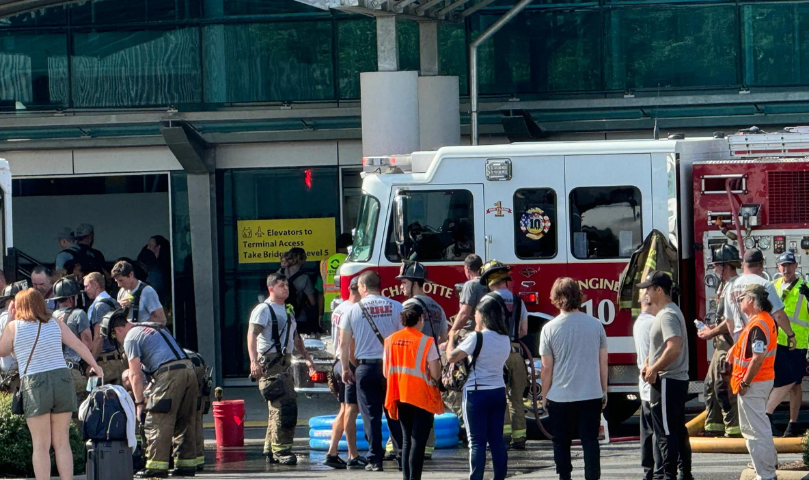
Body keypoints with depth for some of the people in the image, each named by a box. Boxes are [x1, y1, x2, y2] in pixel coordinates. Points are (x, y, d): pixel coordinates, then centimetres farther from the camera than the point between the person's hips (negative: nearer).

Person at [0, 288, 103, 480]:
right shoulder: (55, 323, 10)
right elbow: (79, 345, 12)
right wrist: (95, 366, 26)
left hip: (35, 384, -3)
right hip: (62, 379, 3)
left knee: (41, 445, 1)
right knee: (62, 443, 10)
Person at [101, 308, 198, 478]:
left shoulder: (131, 338, 2)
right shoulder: (154, 327, 28)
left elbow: (135, 374, -2)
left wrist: (139, 403, 4)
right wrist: (149, 390, 34)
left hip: (170, 374, -8)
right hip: (188, 368, 8)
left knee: (158, 422, -3)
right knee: (185, 421, 12)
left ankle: (156, 466, -5)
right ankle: (186, 464, 14)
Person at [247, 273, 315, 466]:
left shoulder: (288, 311, 19)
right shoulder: (264, 310, -9)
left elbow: (296, 338, 31)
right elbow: (252, 335, -20)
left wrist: (306, 357, 26)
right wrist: (254, 361, -32)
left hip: (285, 363, 9)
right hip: (270, 363, -9)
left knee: (285, 406, 9)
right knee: (283, 406, -16)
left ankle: (271, 450, 16)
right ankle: (281, 450, -15)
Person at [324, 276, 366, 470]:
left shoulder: (338, 309, 15)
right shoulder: (352, 311, -15)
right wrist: (356, 367, -19)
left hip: (339, 363, 10)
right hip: (351, 364, -10)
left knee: (344, 409, 13)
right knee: (352, 409, -8)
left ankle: (332, 454, 12)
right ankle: (353, 457, -8)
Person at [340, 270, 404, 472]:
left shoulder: (354, 310, 0)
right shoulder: (395, 307, 0)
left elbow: (344, 343, 3)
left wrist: (345, 369, 13)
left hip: (366, 366, -1)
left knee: (371, 415, 3)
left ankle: (375, 459, 1)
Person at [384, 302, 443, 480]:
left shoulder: (391, 340, 3)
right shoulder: (426, 341, -11)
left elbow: (386, 372, 6)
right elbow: (435, 374, -14)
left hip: (400, 397, 5)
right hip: (422, 397, -5)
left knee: (406, 440, 15)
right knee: (418, 442, -5)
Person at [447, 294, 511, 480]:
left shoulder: (477, 338, -14)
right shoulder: (505, 339, 6)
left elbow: (452, 357, -14)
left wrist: (452, 338, 6)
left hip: (477, 393, -6)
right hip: (498, 392, 6)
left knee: (477, 441, -5)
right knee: (497, 439, 10)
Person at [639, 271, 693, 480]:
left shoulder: (667, 315, -17)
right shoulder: (669, 312, 16)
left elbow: (674, 348, -29)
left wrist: (654, 369, -20)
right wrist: (649, 363, 13)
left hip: (667, 381, -11)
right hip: (679, 380, 11)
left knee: (665, 432, -8)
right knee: (678, 430, 15)